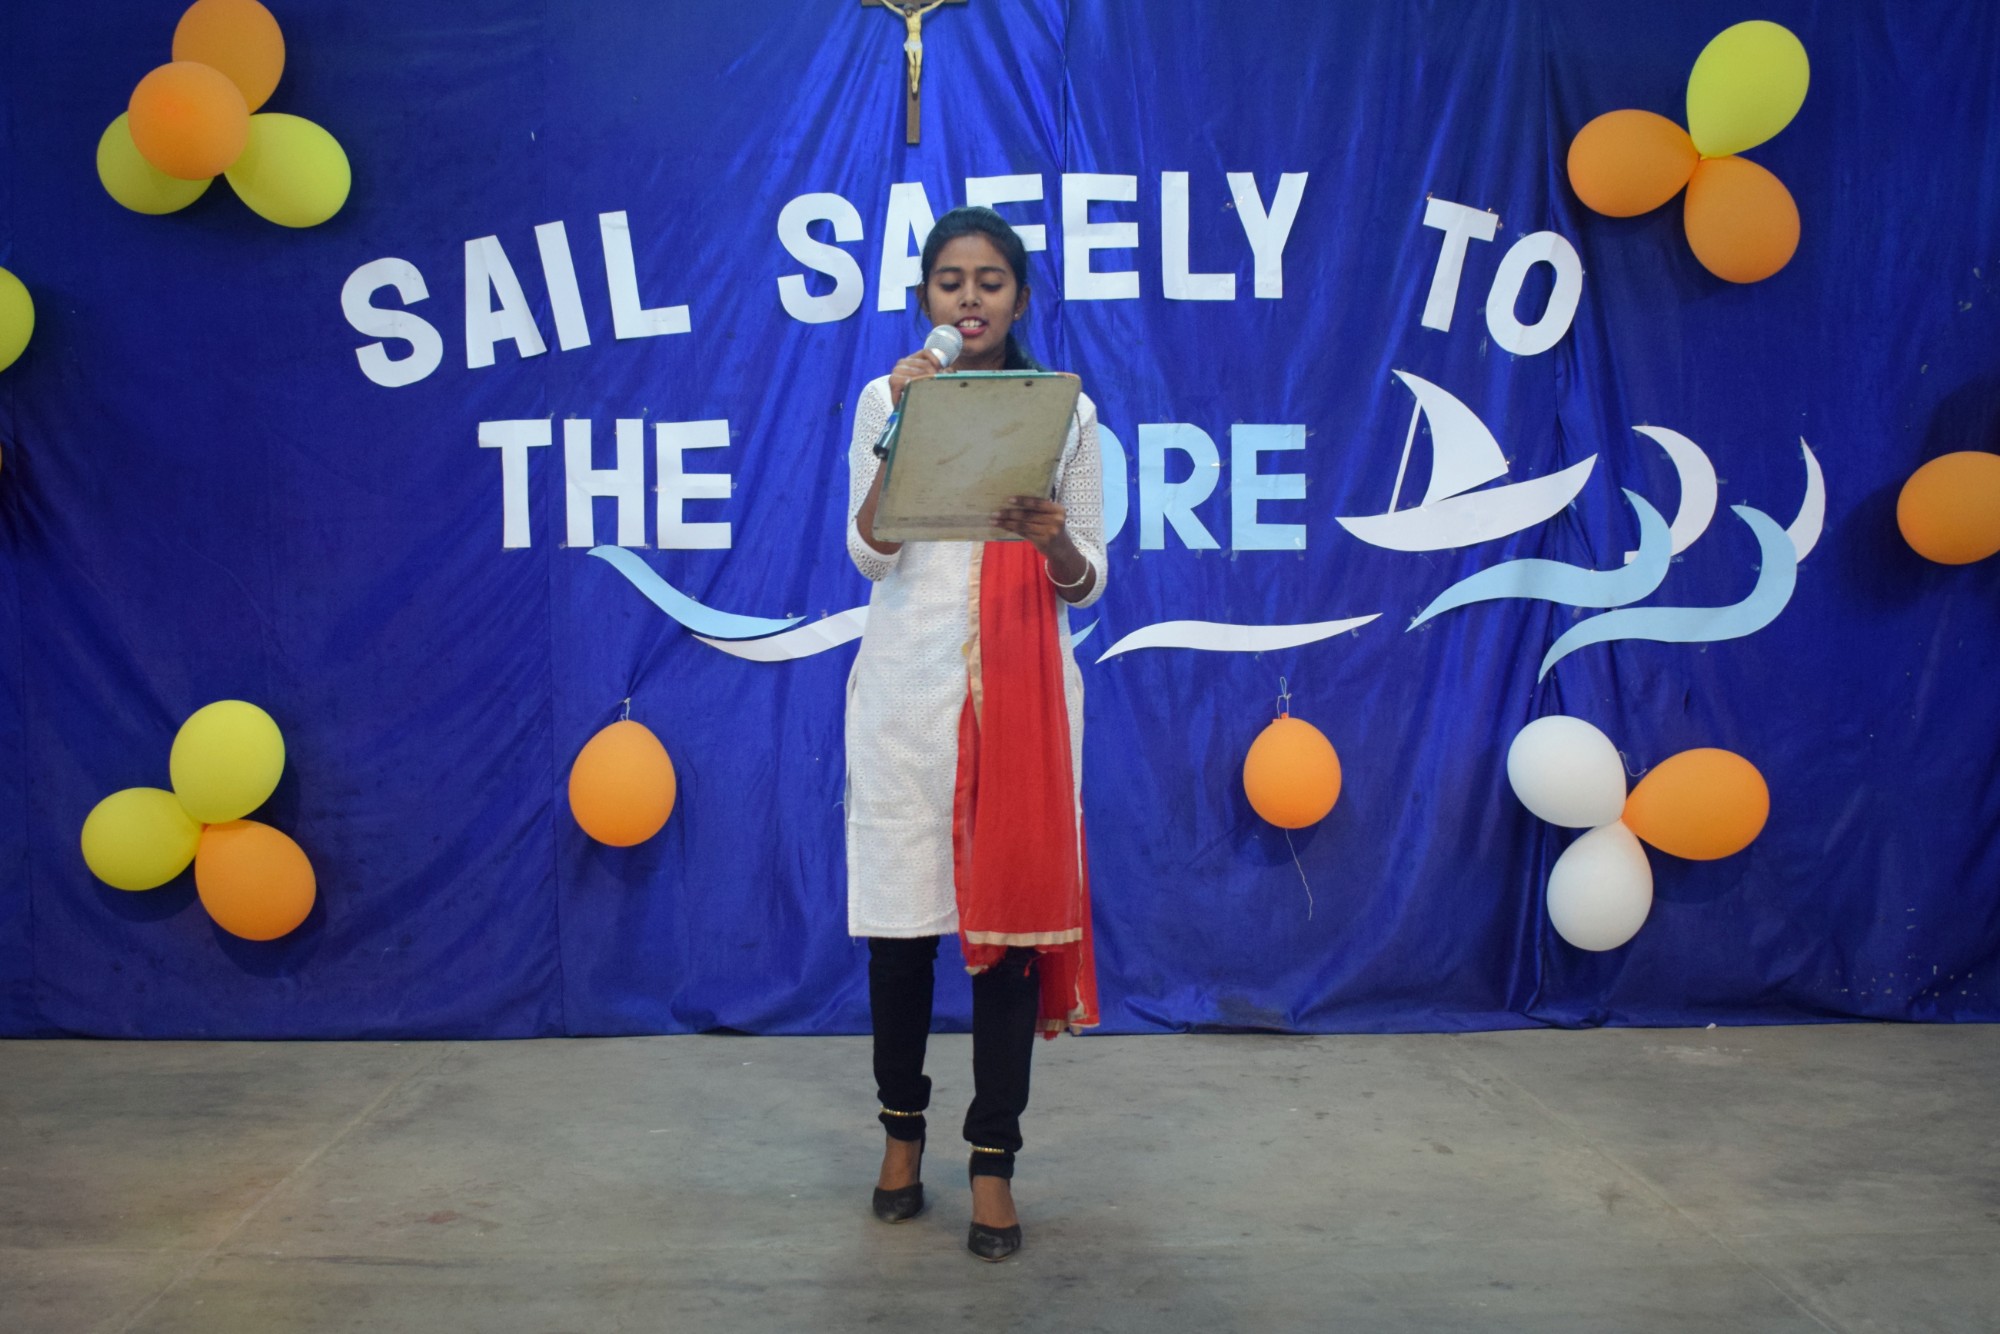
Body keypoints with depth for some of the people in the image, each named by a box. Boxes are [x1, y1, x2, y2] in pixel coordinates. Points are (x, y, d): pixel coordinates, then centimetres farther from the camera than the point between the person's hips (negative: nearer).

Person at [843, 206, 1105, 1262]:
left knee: (1010, 907, -2)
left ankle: (993, 1159, 10)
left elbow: (1087, 583, 7)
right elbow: (869, 552, -3)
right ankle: (902, 1126, 25)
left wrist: (1054, 543, -16)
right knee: (899, 907, 3)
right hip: (907, 683, 0)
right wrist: (902, 426, -13)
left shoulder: (1066, 410, 8)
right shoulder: (885, 399, 7)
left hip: (1021, 685, 0)